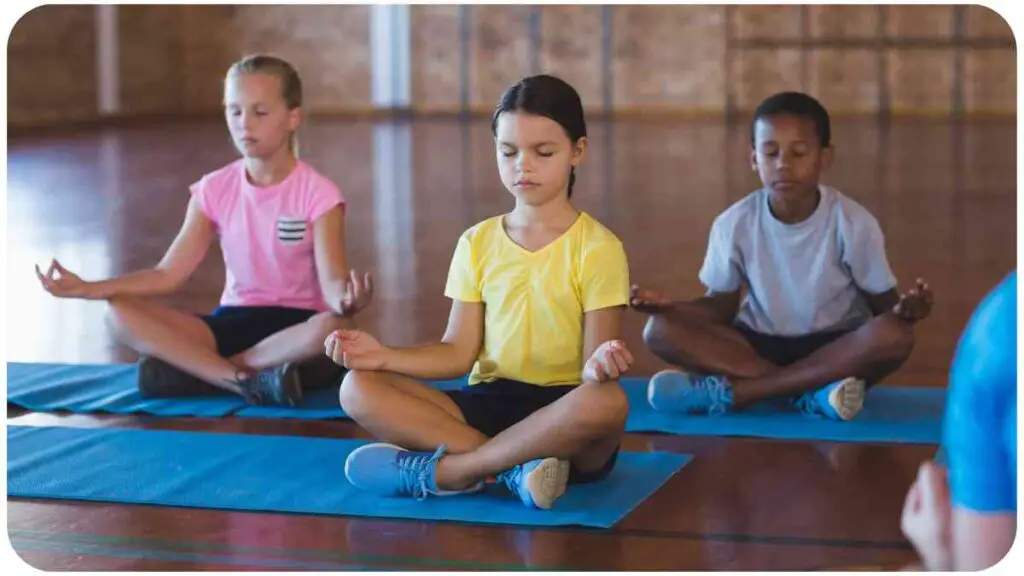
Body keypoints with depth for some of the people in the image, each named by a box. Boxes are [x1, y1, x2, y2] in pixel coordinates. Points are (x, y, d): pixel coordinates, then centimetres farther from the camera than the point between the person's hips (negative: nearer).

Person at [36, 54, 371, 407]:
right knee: (120, 314, -18)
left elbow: (331, 281, -19)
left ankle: (193, 367, -28)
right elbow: (169, 274, 0)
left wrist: (346, 300, -46)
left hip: (295, 323, -3)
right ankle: (250, 382, -31)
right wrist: (87, 288, -12)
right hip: (233, 321, 4)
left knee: (331, 327, -40)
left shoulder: (317, 194, -9)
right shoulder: (214, 190, 3)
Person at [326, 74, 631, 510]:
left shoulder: (597, 248, -3)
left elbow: (593, 358, -9)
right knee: (359, 388, -17)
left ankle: (442, 471, -28)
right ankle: (515, 466, -29)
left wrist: (598, 363, -34)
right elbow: (459, 352, 5)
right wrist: (384, 355, -10)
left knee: (608, 401, -40)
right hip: (489, 404, 4)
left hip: (561, 412, -4)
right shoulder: (478, 243, 9)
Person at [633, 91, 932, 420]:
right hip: (759, 344, 2)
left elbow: (882, 304, -6)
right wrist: (669, 306, -18)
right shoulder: (734, 224, -8)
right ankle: (812, 391, -28)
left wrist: (903, 309, -31)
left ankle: (727, 391, -33)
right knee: (660, 330, -21)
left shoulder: (853, 222, -13)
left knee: (895, 335, -35)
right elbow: (721, 305, 2)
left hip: (836, 348, -1)